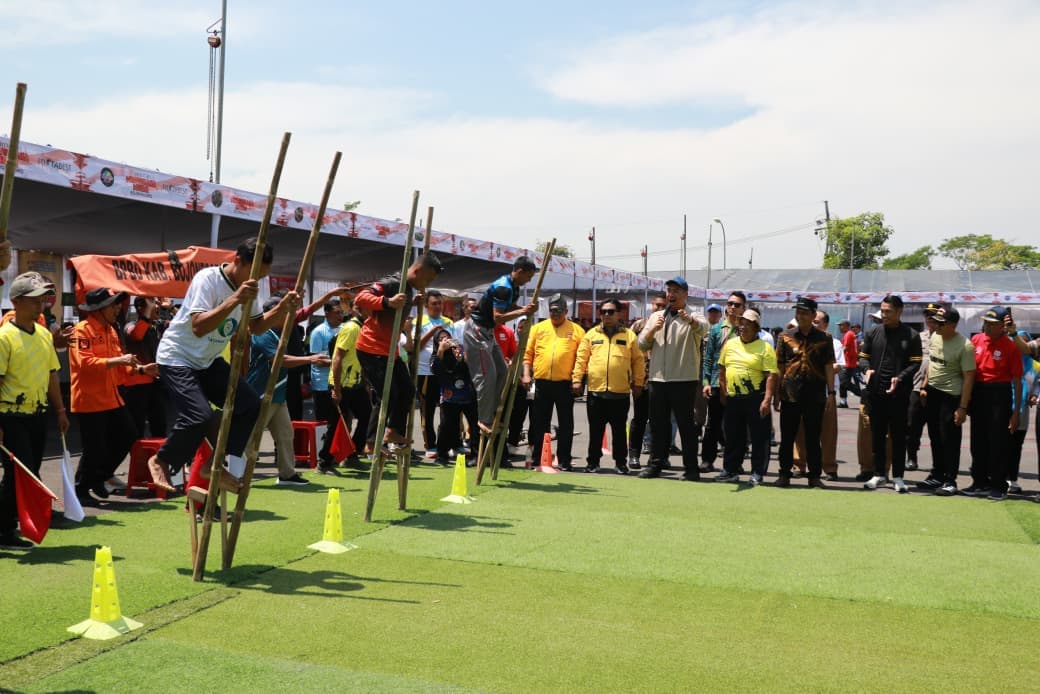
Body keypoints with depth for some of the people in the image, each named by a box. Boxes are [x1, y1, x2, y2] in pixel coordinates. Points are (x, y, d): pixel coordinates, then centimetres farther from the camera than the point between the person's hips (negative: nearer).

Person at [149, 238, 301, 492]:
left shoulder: (248, 287, -1)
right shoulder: (207, 279, -24)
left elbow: (257, 327, 11)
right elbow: (198, 328, -36)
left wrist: (282, 308, -7)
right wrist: (235, 300, -42)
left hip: (208, 360, 8)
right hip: (177, 358, -8)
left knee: (249, 404, -3)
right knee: (199, 416, -24)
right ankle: (160, 461, 4)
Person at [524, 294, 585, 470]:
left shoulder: (576, 330, 4)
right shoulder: (538, 328, 9)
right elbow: (527, 353, 8)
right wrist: (526, 375, -2)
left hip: (565, 384, -1)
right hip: (541, 383, 2)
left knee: (566, 424, 4)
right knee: (539, 424, 8)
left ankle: (564, 461, 12)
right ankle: (536, 460, 17)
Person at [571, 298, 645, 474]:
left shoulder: (629, 335, 6)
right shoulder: (591, 334, 9)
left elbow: (638, 361, 6)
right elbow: (581, 359, 6)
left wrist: (638, 383, 1)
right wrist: (577, 379, -2)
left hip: (620, 393, -1)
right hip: (595, 392, 1)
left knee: (619, 430, 7)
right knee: (595, 430, 8)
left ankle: (621, 463, 16)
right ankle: (593, 462, 17)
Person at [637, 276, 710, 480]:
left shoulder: (692, 318, -1)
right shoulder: (656, 317, 14)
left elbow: (703, 328, -25)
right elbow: (642, 344, 10)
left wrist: (690, 320, -49)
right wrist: (653, 329, -10)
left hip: (683, 379, -4)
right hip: (658, 378, 4)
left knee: (686, 424, 0)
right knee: (658, 424, 9)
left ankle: (691, 468, 5)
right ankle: (655, 464, 17)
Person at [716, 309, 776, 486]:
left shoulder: (765, 348, -6)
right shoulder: (730, 344, 10)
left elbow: (771, 376, -11)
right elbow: (722, 370, 18)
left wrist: (767, 400, -18)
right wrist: (723, 392, 12)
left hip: (756, 398, -5)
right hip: (733, 398, 5)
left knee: (759, 437, 0)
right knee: (733, 437, 12)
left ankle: (757, 473, 9)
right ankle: (730, 470, 21)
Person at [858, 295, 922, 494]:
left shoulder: (911, 335, 0)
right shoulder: (873, 332, 8)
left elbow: (915, 363, -1)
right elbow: (863, 356, 13)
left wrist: (900, 377, -16)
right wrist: (868, 369, -8)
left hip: (899, 393, -3)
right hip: (875, 392, 3)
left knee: (898, 436, 3)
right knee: (877, 435, 9)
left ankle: (898, 477, 11)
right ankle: (879, 474, 19)